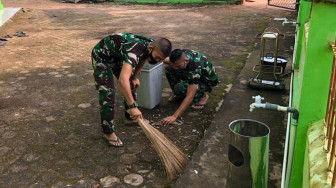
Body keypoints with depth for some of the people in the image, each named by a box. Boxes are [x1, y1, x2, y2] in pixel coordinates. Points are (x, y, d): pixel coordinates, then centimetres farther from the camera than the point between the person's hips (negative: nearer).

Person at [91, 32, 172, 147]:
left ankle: (130, 118, 30)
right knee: (108, 92, -15)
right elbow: (123, 80, -56)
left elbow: (142, 59, 10)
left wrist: (134, 77, 10)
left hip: (118, 56, 8)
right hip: (102, 56, -8)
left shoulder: (152, 45, -16)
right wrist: (133, 106, -55)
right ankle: (108, 133, -3)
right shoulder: (135, 50, -43)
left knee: (131, 85, 12)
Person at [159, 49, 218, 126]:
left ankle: (203, 96, -4)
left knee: (180, 88, -31)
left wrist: (174, 116, -47)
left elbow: (190, 97, -45)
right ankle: (178, 95, 6)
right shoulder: (181, 54, -23)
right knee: (169, 68, -15)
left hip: (207, 81, -7)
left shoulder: (195, 67, -42)